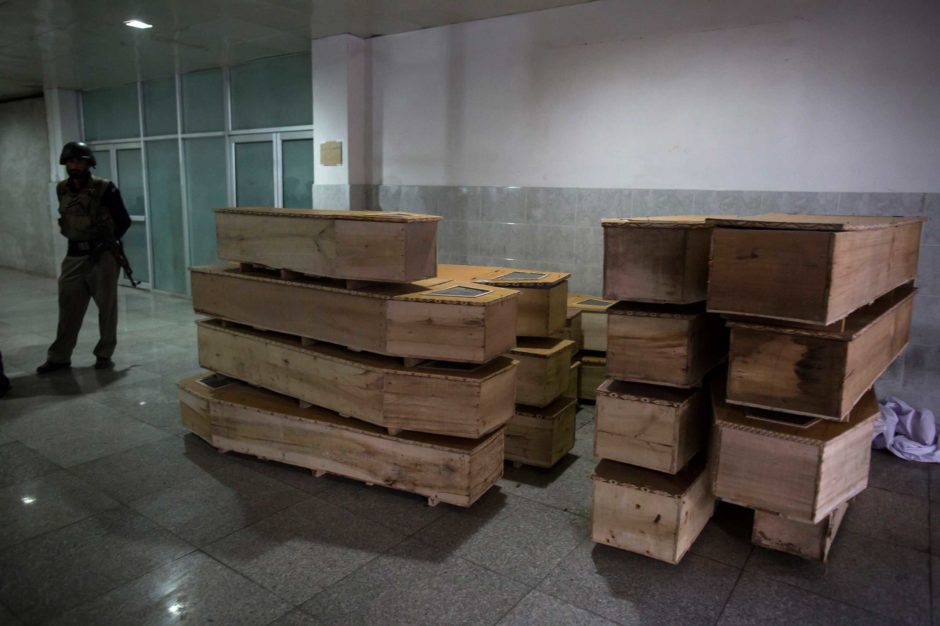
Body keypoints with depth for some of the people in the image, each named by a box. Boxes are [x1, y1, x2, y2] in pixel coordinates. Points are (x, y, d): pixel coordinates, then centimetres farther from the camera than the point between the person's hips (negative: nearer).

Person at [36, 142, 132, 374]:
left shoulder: (104, 189, -10)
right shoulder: (62, 190, 6)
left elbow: (124, 221, -6)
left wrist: (108, 242, -10)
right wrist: (77, 240, 15)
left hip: (103, 256, -5)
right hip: (74, 256, 5)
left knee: (107, 307, 4)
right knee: (68, 308, 8)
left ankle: (104, 354, 15)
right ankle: (59, 357, 15)